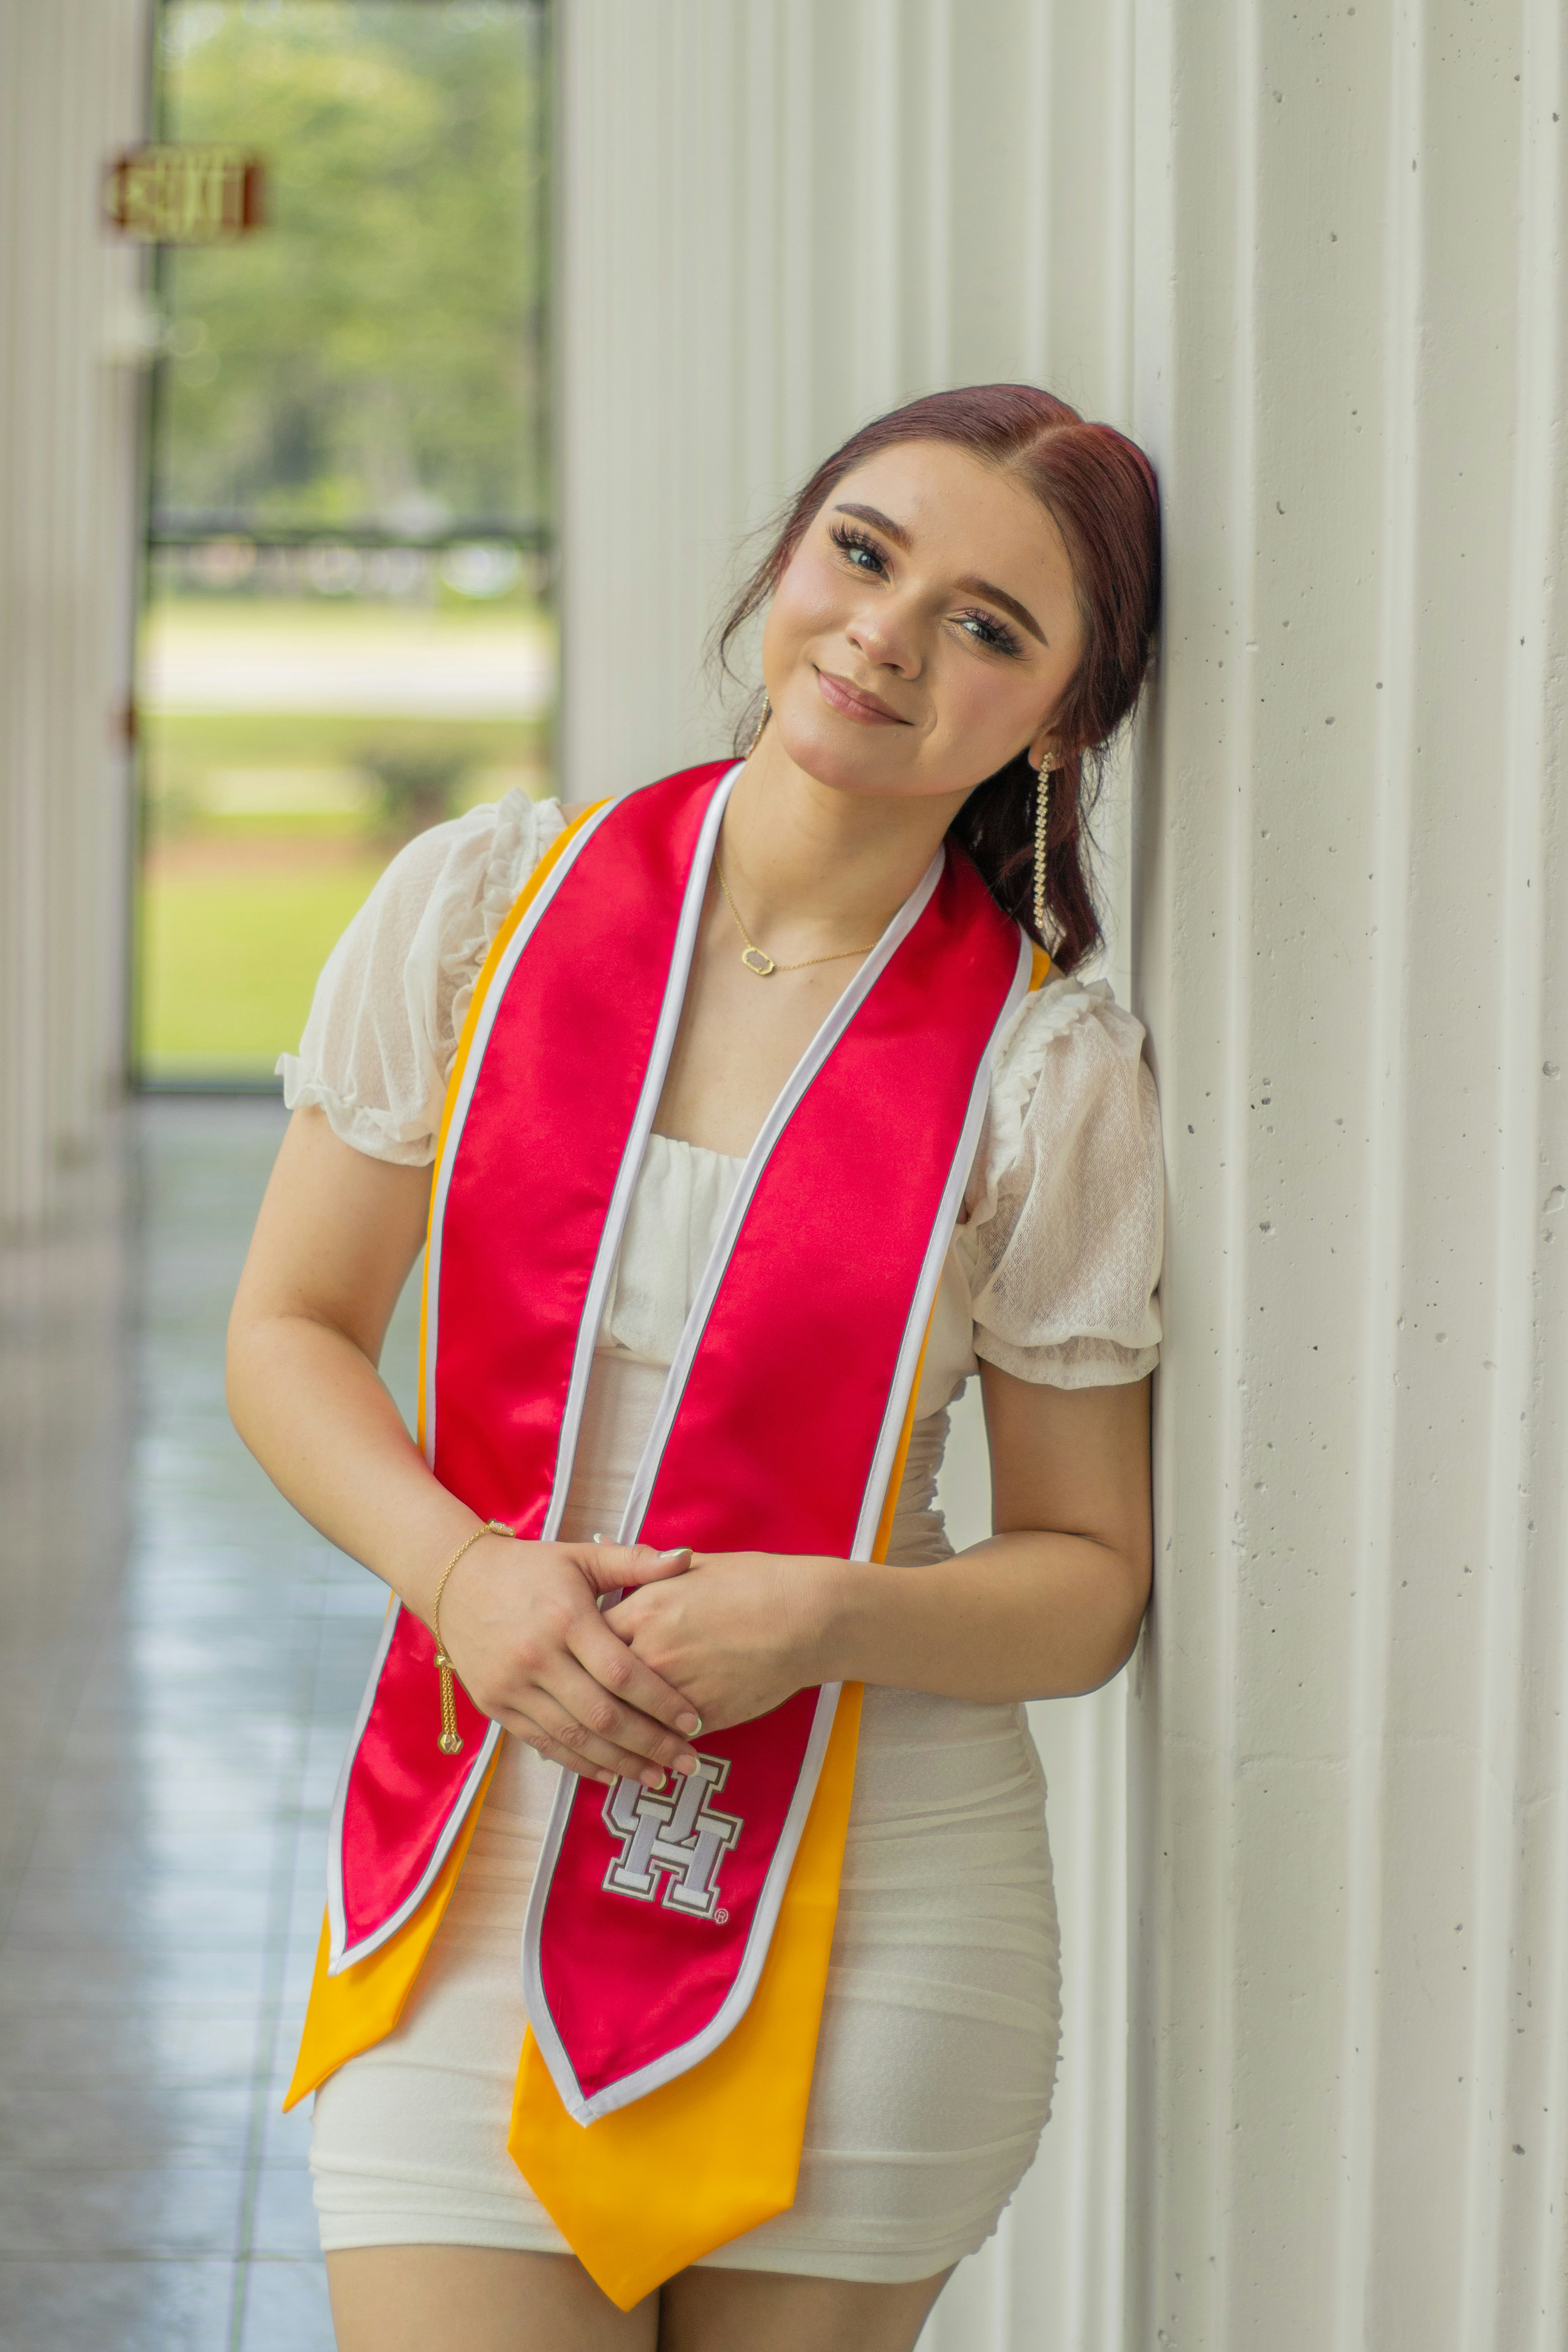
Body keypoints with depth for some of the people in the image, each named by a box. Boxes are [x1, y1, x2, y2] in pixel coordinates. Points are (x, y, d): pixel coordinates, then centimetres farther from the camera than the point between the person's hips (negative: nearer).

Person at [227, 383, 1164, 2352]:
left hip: (875, 1921, -1)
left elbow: (1091, 1581, 0)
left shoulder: (1053, 1080, -6)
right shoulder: (478, 908, -1)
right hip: (481, 1881, 1)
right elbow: (292, 1331, 6)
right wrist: (466, 1573, -12)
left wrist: (826, 1618, -19)